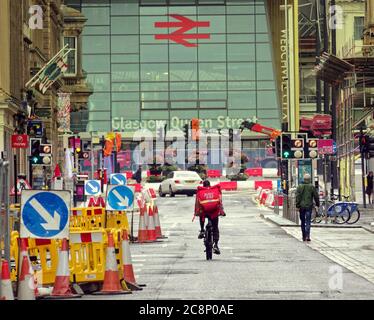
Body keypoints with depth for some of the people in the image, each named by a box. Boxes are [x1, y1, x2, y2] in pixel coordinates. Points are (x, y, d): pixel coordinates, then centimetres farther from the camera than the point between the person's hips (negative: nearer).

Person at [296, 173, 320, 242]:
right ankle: (307, 236, -19)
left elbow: (297, 197, -3)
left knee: (302, 222, 12)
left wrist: (297, 206, -2)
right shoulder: (312, 187, -2)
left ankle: (304, 236, 17)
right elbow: (316, 197, 1)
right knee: (308, 221, -4)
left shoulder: (299, 187, 1)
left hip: (301, 206, 2)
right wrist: (317, 204, 11)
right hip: (309, 206, -2)